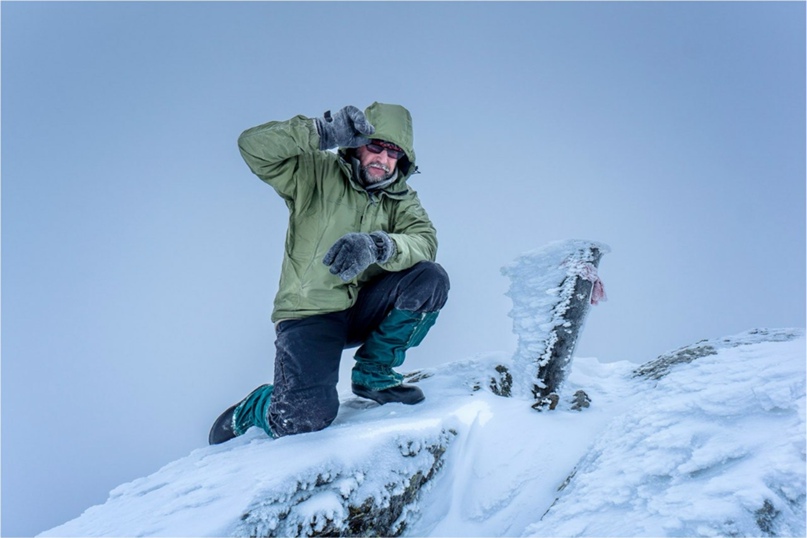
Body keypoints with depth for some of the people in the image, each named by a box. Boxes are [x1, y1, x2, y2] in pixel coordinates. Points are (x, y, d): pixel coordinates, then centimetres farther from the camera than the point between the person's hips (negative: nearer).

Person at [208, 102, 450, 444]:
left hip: (363, 309, 5)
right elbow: (253, 145, -18)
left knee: (430, 279, -21)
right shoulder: (316, 174, -5)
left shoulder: (401, 199, 5)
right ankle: (248, 412, 14)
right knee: (304, 419, -25)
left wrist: (377, 246, -35)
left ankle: (373, 373, -2)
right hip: (310, 314, -4)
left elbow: (425, 241, -14)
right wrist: (323, 133, -29)